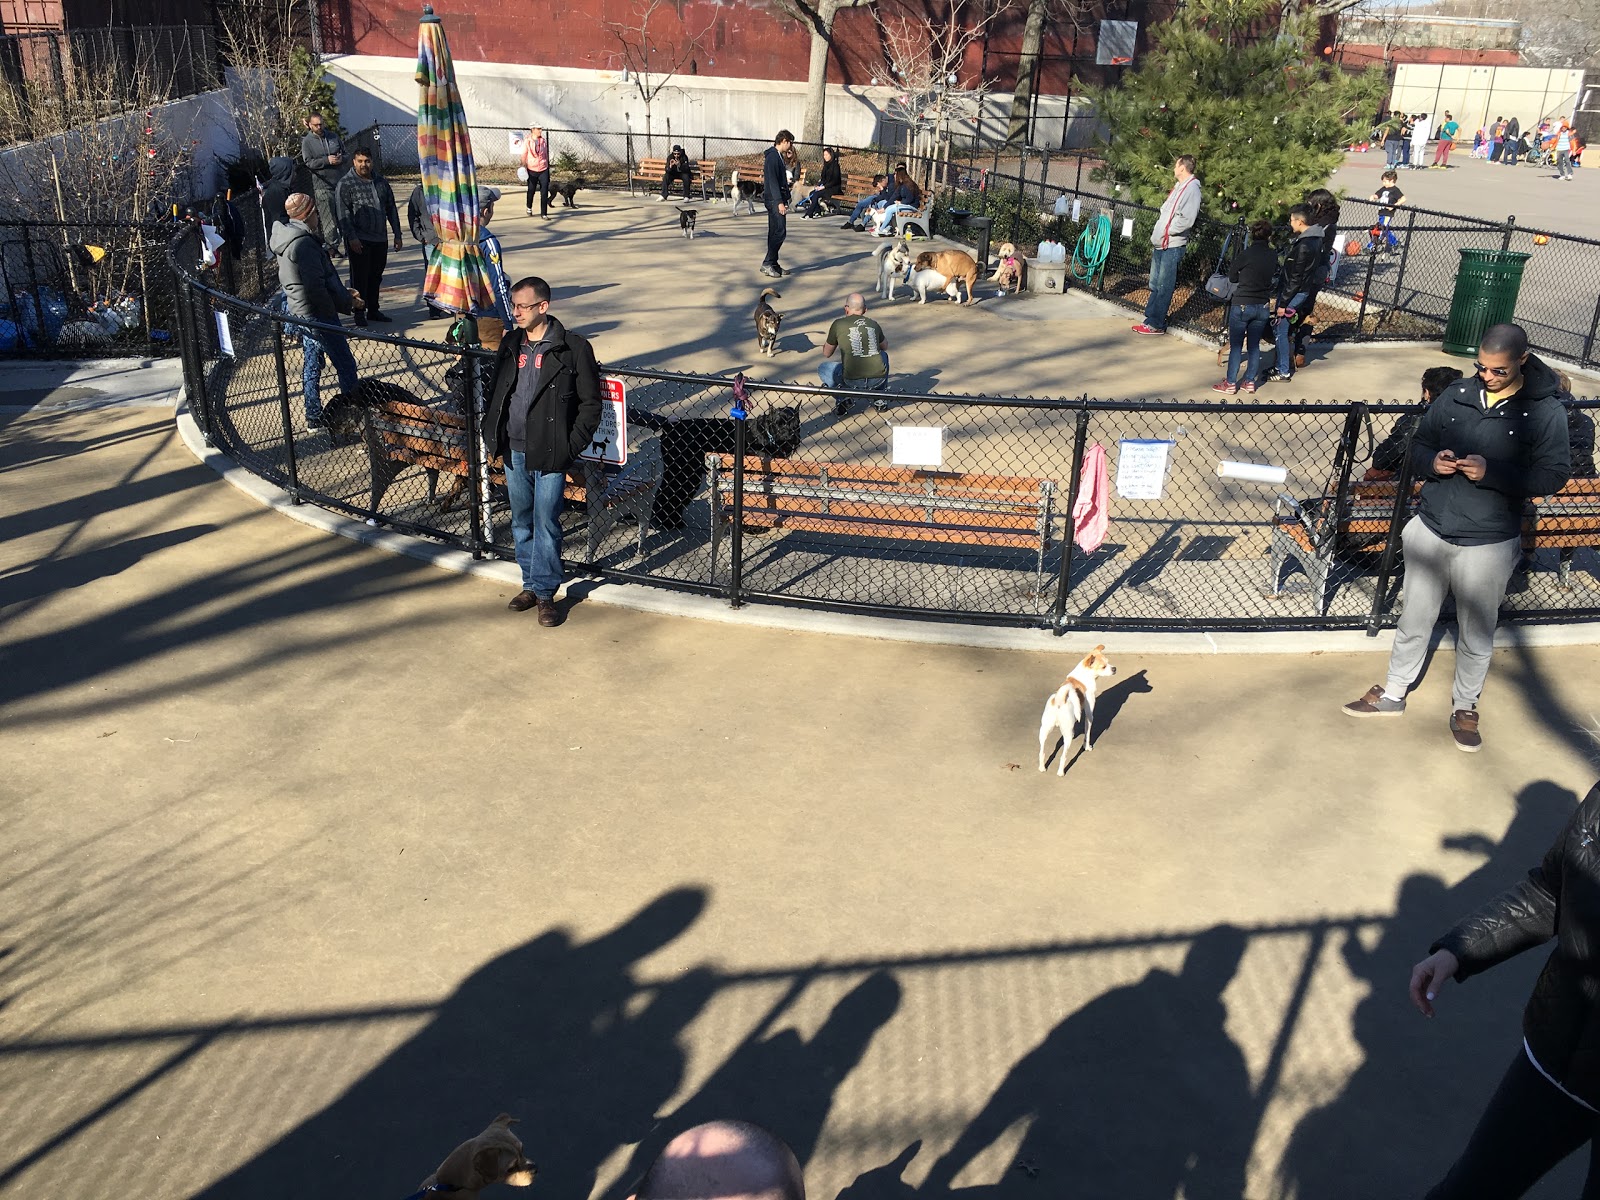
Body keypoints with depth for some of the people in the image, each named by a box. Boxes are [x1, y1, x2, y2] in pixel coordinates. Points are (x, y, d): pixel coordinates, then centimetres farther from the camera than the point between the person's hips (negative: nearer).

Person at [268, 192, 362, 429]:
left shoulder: (289, 237, 12)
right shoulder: (304, 243, -21)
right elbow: (315, 287, -24)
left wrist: (343, 293, 15)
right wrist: (346, 304, -14)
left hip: (301, 313, 11)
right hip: (318, 315, -11)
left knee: (312, 365, 16)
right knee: (346, 365, -5)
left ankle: (313, 418, 23)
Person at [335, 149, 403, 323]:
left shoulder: (381, 182, 11)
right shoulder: (345, 184, -5)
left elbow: (391, 209, 15)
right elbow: (343, 213, -11)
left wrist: (397, 235, 11)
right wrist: (351, 237, -19)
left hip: (380, 239, 5)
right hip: (359, 240, -5)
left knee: (376, 277, 13)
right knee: (360, 278, -1)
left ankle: (373, 310, 24)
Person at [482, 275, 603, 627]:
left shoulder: (573, 348, -8)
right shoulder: (510, 345, 10)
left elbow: (590, 404, -5)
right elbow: (496, 393, 21)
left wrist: (571, 447, -11)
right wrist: (493, 433, 9)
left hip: (549, 453, -6)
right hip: (514, 451, 6)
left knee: (546, 523, -3)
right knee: (521, 522, 14)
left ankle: (545, 592, 8)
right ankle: (531, 584, 27)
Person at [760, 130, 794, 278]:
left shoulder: (779, 156, 17)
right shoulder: (772, 156, -13)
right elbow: (772, 181, -19)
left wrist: (784, 199, 19)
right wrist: (779, 202, -23)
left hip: (778, 200, 10)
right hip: (774, 199, -10)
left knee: (775, 232, 11)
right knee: (779, 231, -13)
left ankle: (773, 264, 14)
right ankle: (767, 263, -11)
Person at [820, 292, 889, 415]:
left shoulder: (838, 323, 4)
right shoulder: (874, 324, 13)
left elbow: (826, 354, 17)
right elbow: (885, 346, 34)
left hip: (853, 381, -3)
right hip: (878, 379, 3)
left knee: (823, 368, 23)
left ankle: (842, 400, 7)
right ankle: (879, 399, 28)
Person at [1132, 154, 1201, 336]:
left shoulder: (1192, 188, -12)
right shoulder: (1179, 186, 18)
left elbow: (1187, 219, -21)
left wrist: (1166, 231, -14)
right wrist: (1156, 233, 11)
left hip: (1172, 246, -9)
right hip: (1160, 244, 9)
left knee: (1164, 287, -4)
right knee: (1155, 285, 12)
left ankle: (1156, 325, -1)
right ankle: (1150, 319, 18)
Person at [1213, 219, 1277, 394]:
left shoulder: (1245, 254, -12)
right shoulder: (1273, 255, -1)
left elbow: (1232, 277, 0)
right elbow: (1274, 275, 12)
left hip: (1242, 305, -4)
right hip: (1263, 307, 4)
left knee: (1236, 346, 2)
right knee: (1254, 345, 13)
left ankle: (1230, 383, 5)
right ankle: (1249, 381, 17)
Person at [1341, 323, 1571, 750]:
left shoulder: (1544, 410, -9)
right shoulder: (1456, 394, -1)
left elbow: (1553, 474, -11)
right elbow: (1418, 444, 9)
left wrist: (1491, 472, -25)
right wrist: (1431, 462, -15)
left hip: (1488, 543, -3)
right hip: (1430, 530, 3)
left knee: (1476, 633, 13)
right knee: (1414, 620, 16)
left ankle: (1465, 706, 33)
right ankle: (1393, 694, 33)